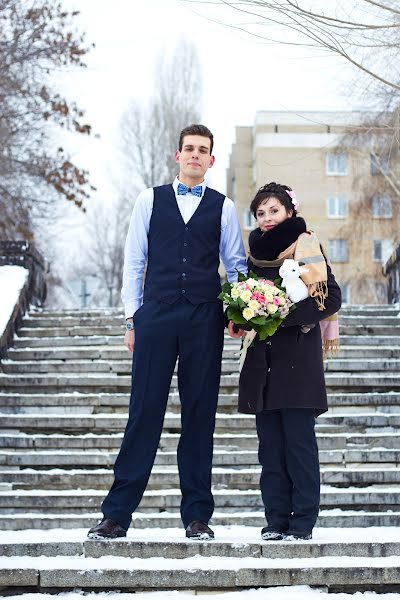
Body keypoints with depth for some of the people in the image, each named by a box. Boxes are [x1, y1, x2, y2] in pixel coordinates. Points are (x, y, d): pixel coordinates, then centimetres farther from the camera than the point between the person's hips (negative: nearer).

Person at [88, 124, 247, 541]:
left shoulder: (223, 207, 11)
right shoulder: (150, 200, 11)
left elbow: (237, 265, 13)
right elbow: (134, 261, 10)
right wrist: (133, 316, 3)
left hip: (204, 319, 1)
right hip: (156, 315, 0)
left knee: (200, 414, 4)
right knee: (144, 412, -2)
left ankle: (197, 515, 13)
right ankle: (117, 514, 3)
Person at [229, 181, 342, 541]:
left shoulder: (307, 248, -1)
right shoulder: (256, 252, 13)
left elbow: (331, 298, -5)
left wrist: (285, 316, -13)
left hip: (298, 354, -5)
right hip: (263, 358, 5)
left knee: (298, 437, -5)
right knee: (270, 441, 5)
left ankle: (303, 521, 2)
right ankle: (276, 520, 11)